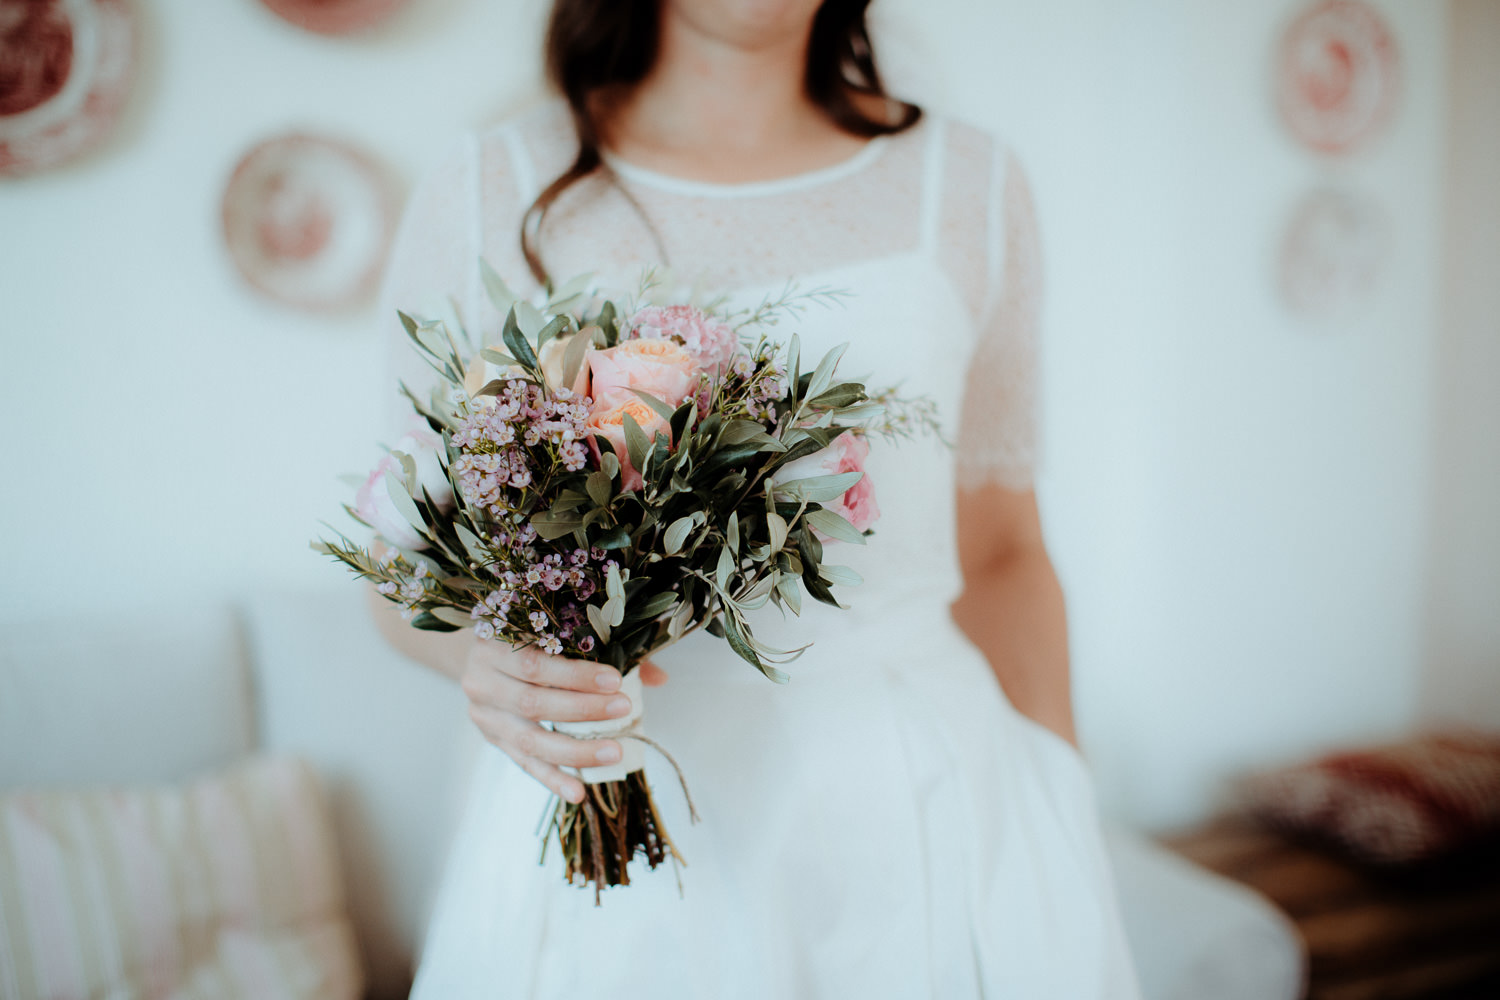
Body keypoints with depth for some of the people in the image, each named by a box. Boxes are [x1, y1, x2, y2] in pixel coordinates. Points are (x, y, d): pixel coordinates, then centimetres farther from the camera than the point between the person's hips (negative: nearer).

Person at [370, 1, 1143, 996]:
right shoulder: (486, 197, -3)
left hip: (920, 810, 2)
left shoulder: (971, 185, 2)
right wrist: (483, 648, -18)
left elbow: (1001, 553, 6)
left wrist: (1069, 830, 1)